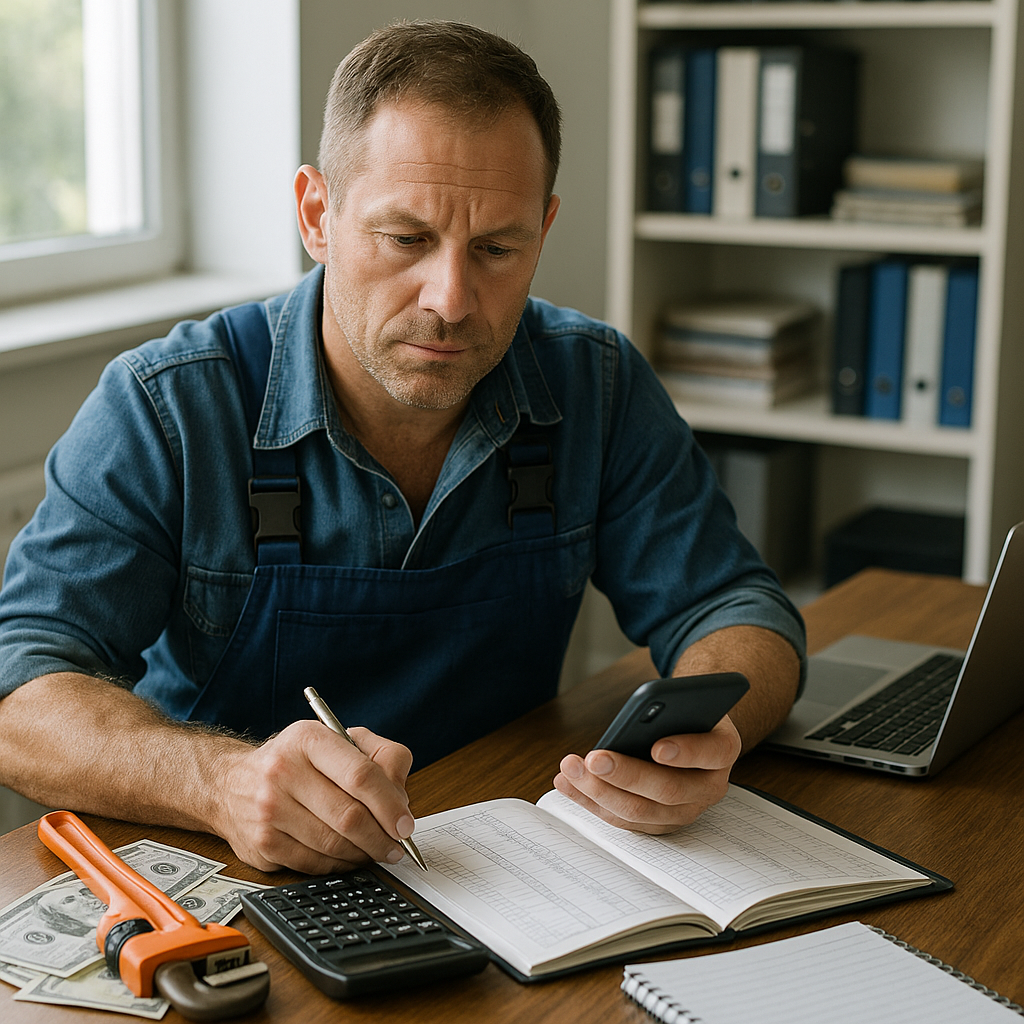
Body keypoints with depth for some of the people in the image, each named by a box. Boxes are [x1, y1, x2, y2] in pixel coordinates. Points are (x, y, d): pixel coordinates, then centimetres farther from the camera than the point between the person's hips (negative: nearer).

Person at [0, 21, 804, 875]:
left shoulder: (597, 388, -4)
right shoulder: (164, 412, -14)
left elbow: (732, 607, 0)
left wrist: (705, 728, -25)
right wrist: (225, 781, -40)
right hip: (226, 894, -1)